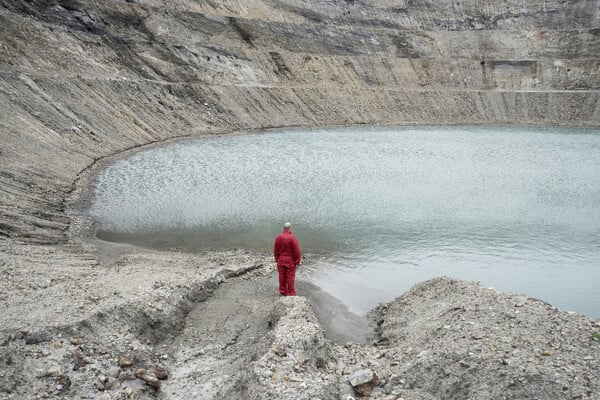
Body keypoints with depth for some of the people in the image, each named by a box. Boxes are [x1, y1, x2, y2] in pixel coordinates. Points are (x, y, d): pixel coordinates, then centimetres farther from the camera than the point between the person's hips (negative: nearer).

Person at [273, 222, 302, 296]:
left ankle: (282, 291, 23)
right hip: (290, 260, -4)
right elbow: (296, 251, -15)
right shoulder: (292, 238, -18)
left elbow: (275, 249, 4)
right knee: (290, 276, 5)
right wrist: (297, 261, -4)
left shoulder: (278, 237, -4)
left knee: (282, 276, 13)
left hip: (281, 260, 4)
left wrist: (277, 259, 15)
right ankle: (290, 292, 10)